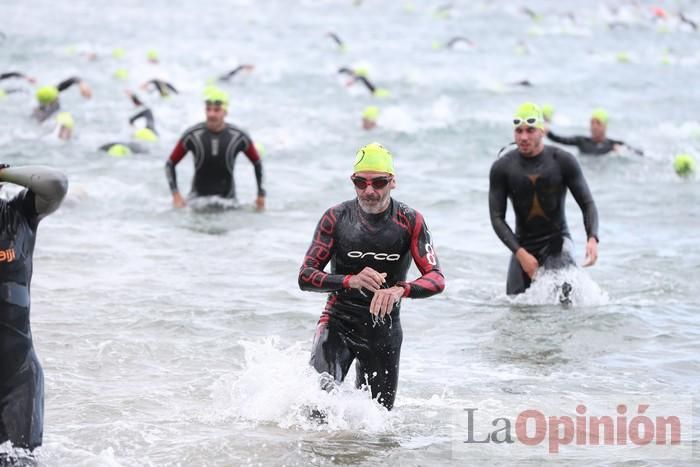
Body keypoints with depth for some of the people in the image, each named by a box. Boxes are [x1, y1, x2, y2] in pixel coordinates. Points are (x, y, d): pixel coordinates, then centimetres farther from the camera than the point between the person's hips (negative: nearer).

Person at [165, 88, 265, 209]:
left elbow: (257, 163, 7)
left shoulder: (239, 137, -8)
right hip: (198, 196, 0)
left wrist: (261, 194, 3)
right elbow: (170, 164, 0)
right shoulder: (192, 136, -10)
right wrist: (175, 194, -9)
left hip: (227, 198, 0)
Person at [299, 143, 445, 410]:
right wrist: (350, 280, -32)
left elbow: (436, 279, -16)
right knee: (322, 391, -25)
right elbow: (305, 276, -13)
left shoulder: (410, 222, -8)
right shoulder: (337, 218, -8)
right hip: (338, 322, -2)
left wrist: (401, 289, -39)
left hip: (384, 330, 2)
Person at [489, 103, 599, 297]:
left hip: (556, 240, -2)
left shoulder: (563, 161, -7)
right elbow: (497, 218, -5)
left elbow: (587, 204, -6)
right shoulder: (502, 168, -5)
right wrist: (520, 253, -17)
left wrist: (592, 238, -25)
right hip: (523, 245, 2)